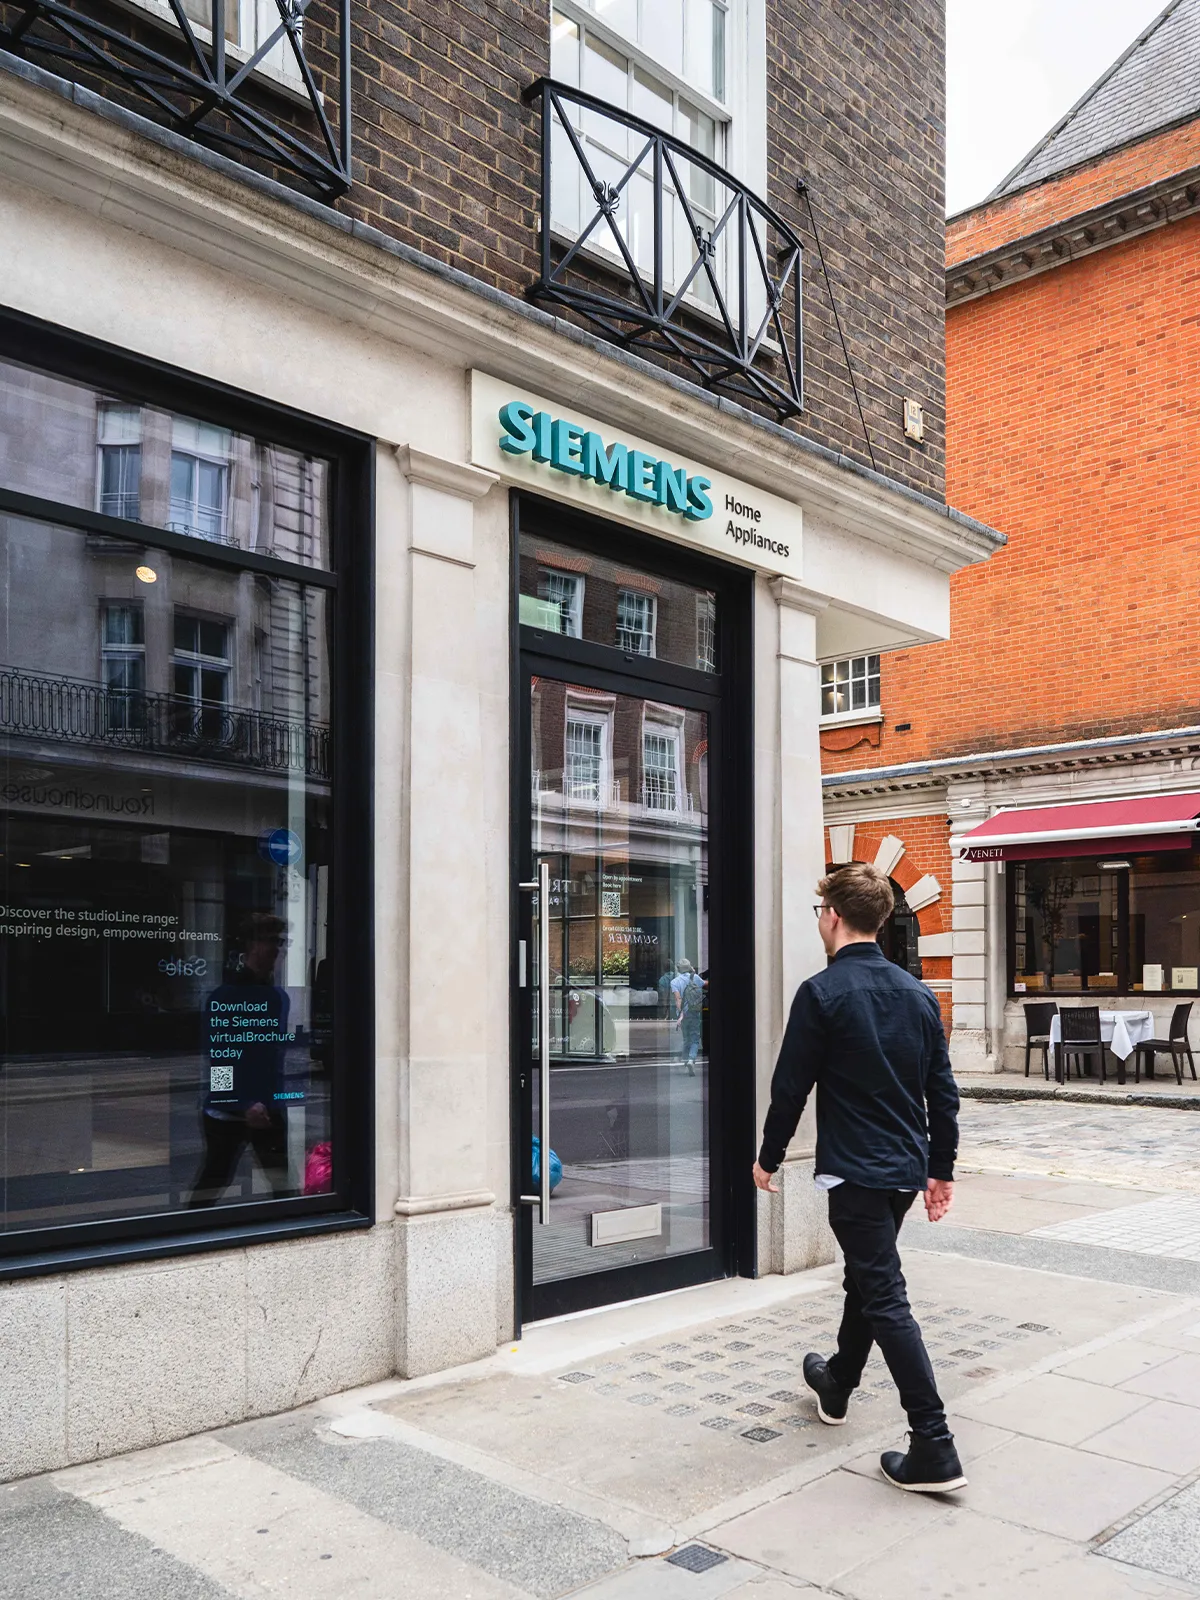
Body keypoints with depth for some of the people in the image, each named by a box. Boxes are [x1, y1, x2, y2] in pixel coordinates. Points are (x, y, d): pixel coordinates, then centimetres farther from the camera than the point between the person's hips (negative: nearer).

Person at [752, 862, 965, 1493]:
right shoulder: (918, 993, 5)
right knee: (866, 1276, 23)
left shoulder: (822, 993, -14)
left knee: (885, 1298, -5)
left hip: (855, 1170, -7)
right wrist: (942, 1169, 18)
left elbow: (790, 1087, -11)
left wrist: (768, 1158, 4)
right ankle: (838, 1383, 43)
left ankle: (934, 1447, -7)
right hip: (907, 1168, 7)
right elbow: (942, 1091, 9)